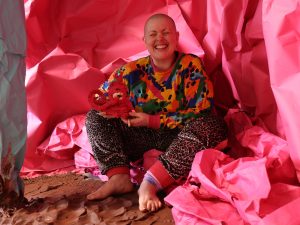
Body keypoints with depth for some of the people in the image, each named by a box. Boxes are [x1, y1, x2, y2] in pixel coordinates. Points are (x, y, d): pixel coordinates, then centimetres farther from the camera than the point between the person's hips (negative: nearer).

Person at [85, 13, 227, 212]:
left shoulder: (191, 65, -9)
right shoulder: (133, 70, -1)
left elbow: (201, 112, -16)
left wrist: (152, 121, -18)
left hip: (179, 138, -3)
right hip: (142, 138, 3)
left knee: (212, 124, -31)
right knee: (95, 117, -6)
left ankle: (151, 182, -38)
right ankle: (119, 177, -27)